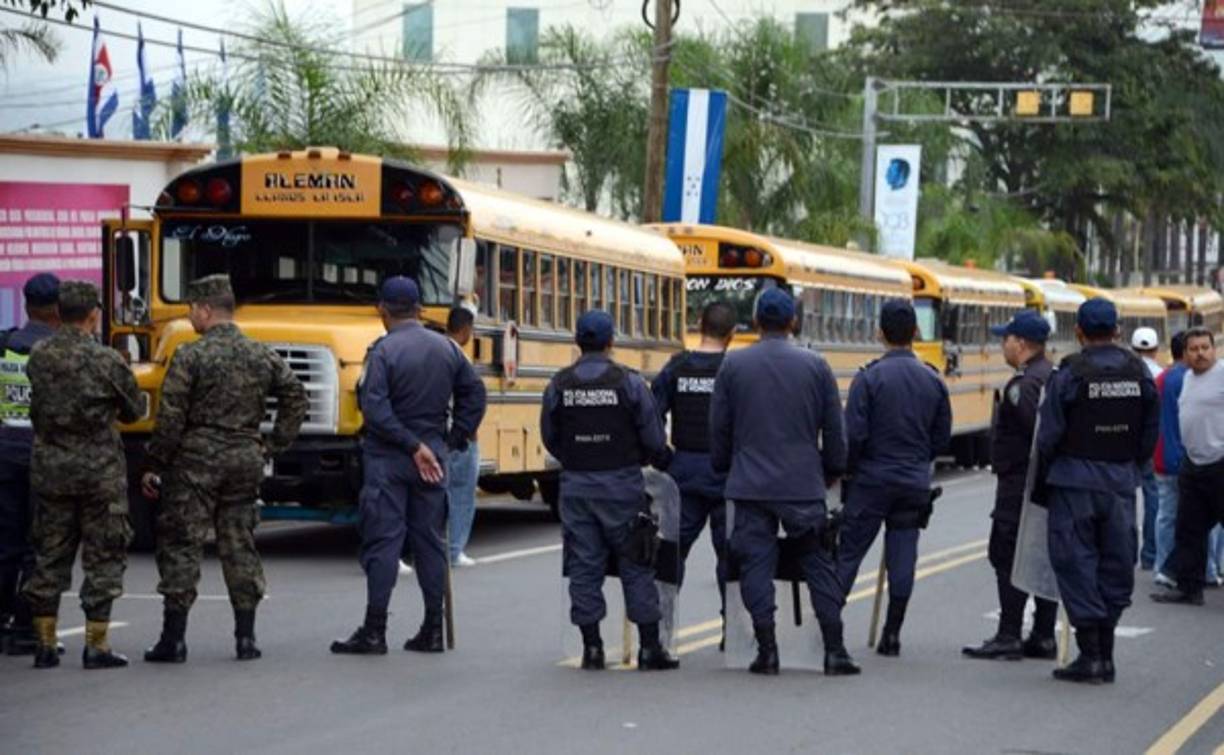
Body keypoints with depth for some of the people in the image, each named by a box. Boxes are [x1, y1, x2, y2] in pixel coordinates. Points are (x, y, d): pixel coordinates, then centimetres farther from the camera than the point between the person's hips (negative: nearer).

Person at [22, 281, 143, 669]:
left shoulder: (38, 356, -2)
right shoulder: (105, 361, -13)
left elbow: (38, 403, 5)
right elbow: (133, 410, -2)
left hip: (49, 466, 4)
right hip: (99, 469, -4)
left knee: (49, 555, 12)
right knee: (103, 557, 4)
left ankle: (45, 643, 14)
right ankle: (96, 645, 2)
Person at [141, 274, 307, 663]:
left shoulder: (190, 356, -10)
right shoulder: (262, 355, 6)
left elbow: (170, 420, -12)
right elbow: (297, 399, 8)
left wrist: (152, 466, -4)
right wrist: (273, 445, 14)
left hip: (196, 460, -5)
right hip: (245, 462, 5)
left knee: (180, 545, 1)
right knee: (239, 544, 12)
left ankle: (174, 638, -1)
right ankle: (246, 637, 11)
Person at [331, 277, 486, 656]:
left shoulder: (383, 350, -12)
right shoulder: (446, 348, 5)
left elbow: (375, 409, -21)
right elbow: (474, 393, 10)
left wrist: (411, 445, -16)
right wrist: (455, 438, 11)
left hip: (388, 458, -5)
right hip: (433, 460, 5)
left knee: (382, 541, -2)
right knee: (431, 540, 10)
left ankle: (374, 631, -2)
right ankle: (432, 631, 12)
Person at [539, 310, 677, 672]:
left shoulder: (559, 385, 0)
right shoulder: (628, 382, -8)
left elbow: (549, 438, 7)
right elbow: (655, 440, -6)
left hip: (576, 486, 2)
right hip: (622, 486, -2)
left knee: (584, 566, 8)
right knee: (636, 565, 5)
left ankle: (592, 648, 9)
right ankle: (650, 648, 6)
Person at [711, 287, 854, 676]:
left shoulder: (733, 365, -1)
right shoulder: (815, 366, 0)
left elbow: (719, 429, 5)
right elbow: (834, 429, 5)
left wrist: (723, 469, 21)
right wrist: (833, 470, 19)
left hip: (750, 484, 0)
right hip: (803, 484, 0)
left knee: (756, 564, 3)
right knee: (819, 564, 7)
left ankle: (767, 651, 0)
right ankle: (835, 650, 4)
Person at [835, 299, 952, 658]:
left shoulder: (869, 377, -11)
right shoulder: (933, 380, 3)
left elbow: (853, 434, -14)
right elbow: (942, 437, 9)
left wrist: (845, 470, 2)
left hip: (871, 480, -3)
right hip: (915, 483, 4)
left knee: (848, 552, 2)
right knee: (902, 556, 5)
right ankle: (892, 634, 7)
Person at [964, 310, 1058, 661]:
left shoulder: (1023, 384, -16)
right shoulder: (1056, 378, 15)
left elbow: (1037, 430, -25)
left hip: (1019, 484, -10)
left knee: (1008, 557, -6)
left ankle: (1008, 637, -8)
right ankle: (1043, 637, 14)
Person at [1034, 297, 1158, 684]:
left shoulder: (1069, 374, -10)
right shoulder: (1138, 373, 3)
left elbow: (1049, 437, -8)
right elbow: (1150, 434, 9)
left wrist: (1040, 487, 4)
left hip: (1075, 481, -4)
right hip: (1121, 484, 4)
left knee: (1076, 565, 2)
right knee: (1116, 565, 11)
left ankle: (1090, 655, -2)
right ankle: (1105, 656, 15)